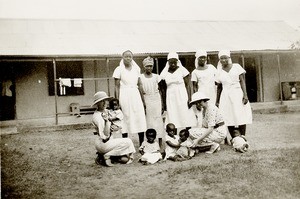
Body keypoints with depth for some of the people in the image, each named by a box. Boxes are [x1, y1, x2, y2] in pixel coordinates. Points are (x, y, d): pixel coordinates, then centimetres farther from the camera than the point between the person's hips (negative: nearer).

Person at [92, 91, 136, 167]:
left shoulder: (105, 111, 7)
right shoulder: (97, 116, -22)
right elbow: (105, 135, -25)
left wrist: (111, 128, 2)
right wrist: (106, 120, -33)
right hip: (103, 144, -9)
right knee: (128, 142, -6)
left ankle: (102, 155, 7)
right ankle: (107, 155, -7)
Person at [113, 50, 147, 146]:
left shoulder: (136, 69, 10)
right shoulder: (119, 69, -1)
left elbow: (140, 85, 12)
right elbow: (117, 86, -3)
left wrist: (143, 99, 10)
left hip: (135, 95, 4)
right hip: (124, 95, -3)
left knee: (140, 118, 1)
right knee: (126, 118, 1)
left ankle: (142, 144, 9)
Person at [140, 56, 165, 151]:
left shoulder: (156, 77, 5)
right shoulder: (140, 77, 1)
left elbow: (160, 91, 7)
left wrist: (161, 104, 2)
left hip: (156, 100, 1)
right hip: (146, 101, -1)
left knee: (158, 120, 1)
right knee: (149, 121, -1)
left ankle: (160, 144, 6)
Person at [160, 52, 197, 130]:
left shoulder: (182, 70, -2)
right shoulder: (164, 73, 6)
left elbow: (187, 85, -3)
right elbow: (163, 89, 9)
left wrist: (189, 99, -11)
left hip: (182, 97, -2)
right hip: (171, 98, 2)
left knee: (186, 119, -3)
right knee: (173, 121, -1)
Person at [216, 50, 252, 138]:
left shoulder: (236, 67, 5)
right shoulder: (220, 72, 11)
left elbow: (242, 81, 0)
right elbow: (219, 87, 16)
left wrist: (245, 94, -10)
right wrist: (217, 101, 15)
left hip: (237, 94, -2)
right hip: (226, 96, 2)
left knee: (241, 118, -6)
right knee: (229, 120, -3)